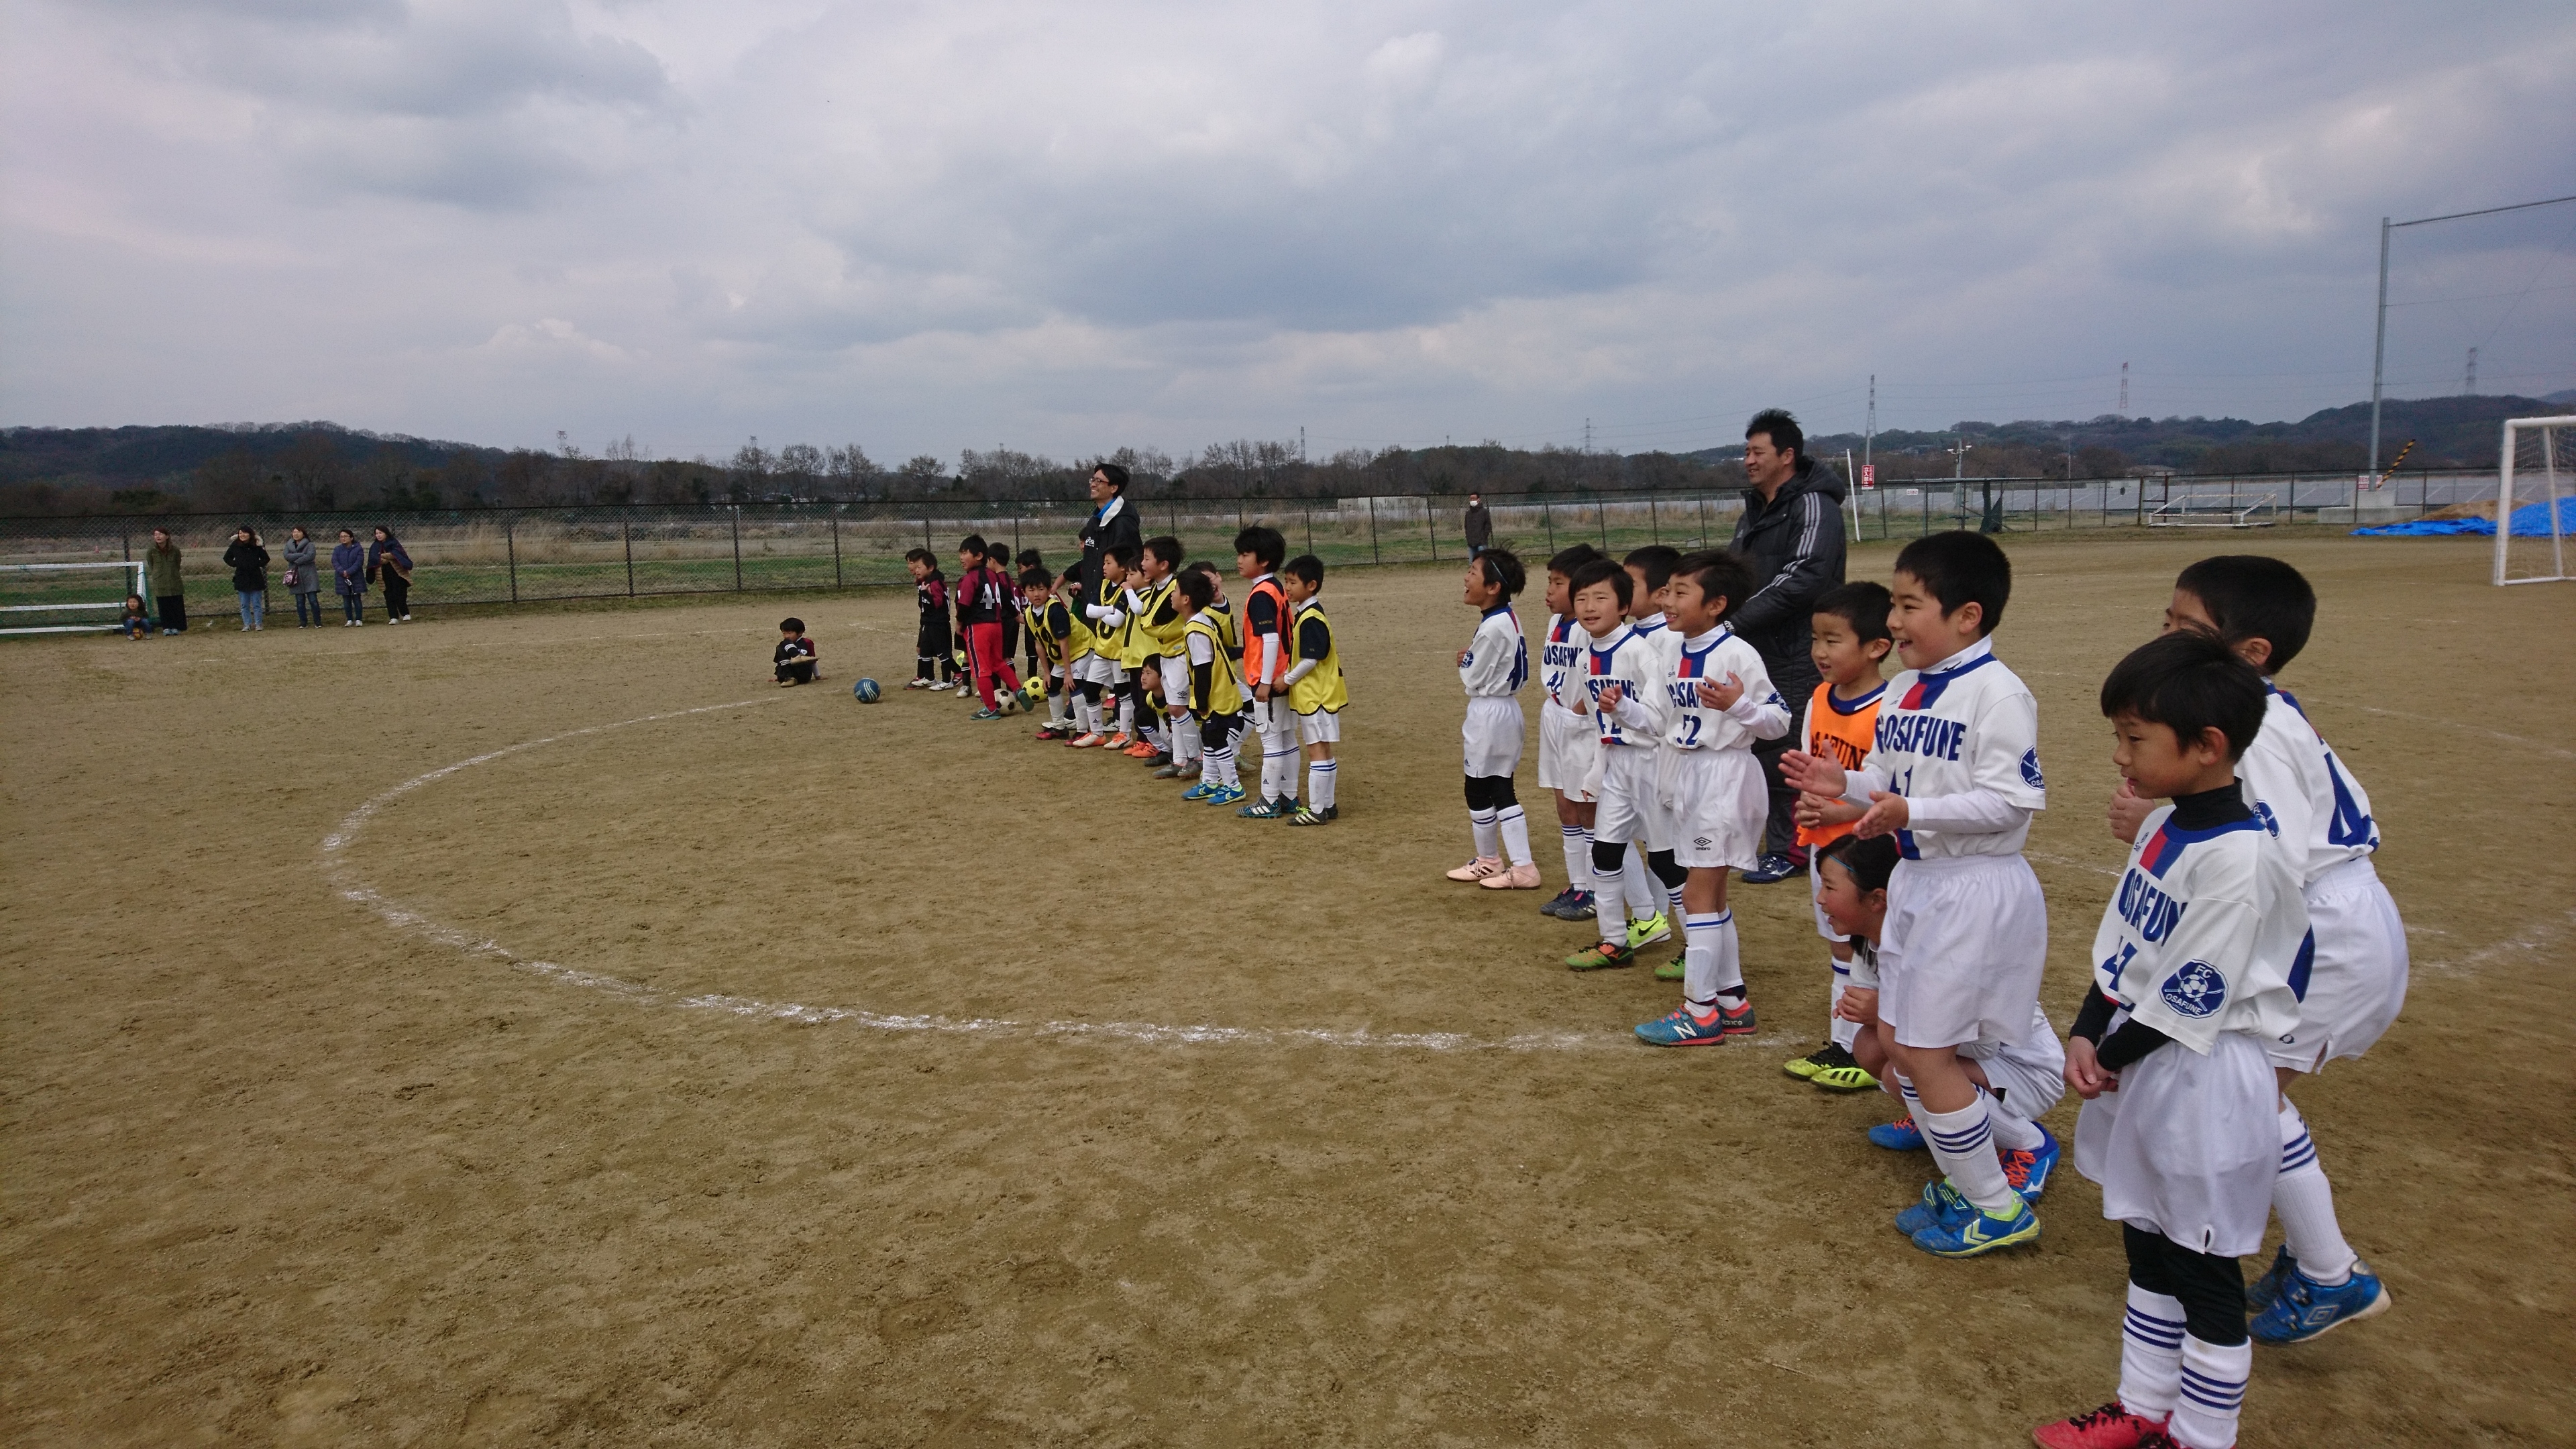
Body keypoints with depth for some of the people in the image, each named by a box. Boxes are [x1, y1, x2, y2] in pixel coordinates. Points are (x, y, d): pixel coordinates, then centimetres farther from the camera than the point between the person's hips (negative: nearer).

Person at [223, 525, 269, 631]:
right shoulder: (235, 546, 0)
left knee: (257, 604, 2)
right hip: (241, 579, 2)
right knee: (244, 605, 7)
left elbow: (266, 559, 6)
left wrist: (258, 565, -8)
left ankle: (259, 624, 8)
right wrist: (234, 564, -1)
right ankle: (247, 625, 12)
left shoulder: (256, 546, -4)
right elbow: (227, 558, 14)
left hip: (255, 579, -2)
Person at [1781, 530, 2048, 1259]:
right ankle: (1973, 1167, 36)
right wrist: (1845, 782, -4)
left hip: (1974, 889, -9)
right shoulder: (1902, 689, 7)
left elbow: (2008, 801, -23)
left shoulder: (1998, 693, -19)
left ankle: (1999, 1211, 17)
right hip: (1913, 880, 9)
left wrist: (1911, 812, -30)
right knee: (1901, 1046, 15)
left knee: (1925, 1051, -3)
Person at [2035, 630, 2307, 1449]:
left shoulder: (2240, 858, -25)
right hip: (2140, 1066, 9)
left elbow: (2192, 998, -22)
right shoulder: (2163, 825, 3)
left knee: (2206, 1276, 8)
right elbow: (2119, 944, 7)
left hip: (2205, 1082, -9)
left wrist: (2110, 1055, -10)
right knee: (2148, 1255, 22)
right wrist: (2086, 1036, -3)